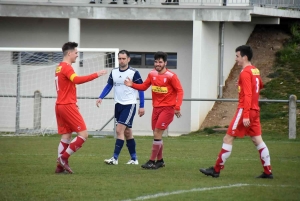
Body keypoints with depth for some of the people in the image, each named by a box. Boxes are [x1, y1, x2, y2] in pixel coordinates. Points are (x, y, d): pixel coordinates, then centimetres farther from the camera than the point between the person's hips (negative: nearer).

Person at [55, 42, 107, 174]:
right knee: (83, 134, -6)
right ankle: (64, 157, -8)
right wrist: (96, 75, -33)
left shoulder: (59, 67, 16)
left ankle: (60, 166, 5)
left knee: (66, 136, 10)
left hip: (60, 105, 10)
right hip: (68, 106, -10)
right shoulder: (66, 67, -13)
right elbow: (77, 80, -32)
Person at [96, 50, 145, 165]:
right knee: (127, 132, 12)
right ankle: (134, 159, 19)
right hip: (118, 105, 6)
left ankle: (115, 158, -14)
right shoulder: (114, 72, 6)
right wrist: (100, 98, -3)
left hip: (129, 105, -6)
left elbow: (141, 89, -5)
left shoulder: (134, 73, -9)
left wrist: (142, 106, -9)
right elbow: (108, 86, 12)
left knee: (119, 130, -15)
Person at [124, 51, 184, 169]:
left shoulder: (171, 76, -14)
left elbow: (180, 91, -11)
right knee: (156, 134, 11)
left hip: (167, 108, -6)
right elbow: (144, 86, 12)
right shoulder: (152, 74, 4)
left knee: (157, 134, -11)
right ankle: (160, 160, 24)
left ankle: (152, 161, -6)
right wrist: (132, 85, -7)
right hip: (156, 108, 6)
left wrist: (177, 108, -18)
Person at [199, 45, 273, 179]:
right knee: (258, 141, 8)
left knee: (228, 139, -4)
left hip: (244, 111, -9)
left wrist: (245, 115, -23)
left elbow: (247, 95, -21)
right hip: (254, 111, 9)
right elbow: (260, 86, 33)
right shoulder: (255, 71, 12)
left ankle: (216, 170, -2)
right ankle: (268, 172, 4)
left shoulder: (245, 73, -15)